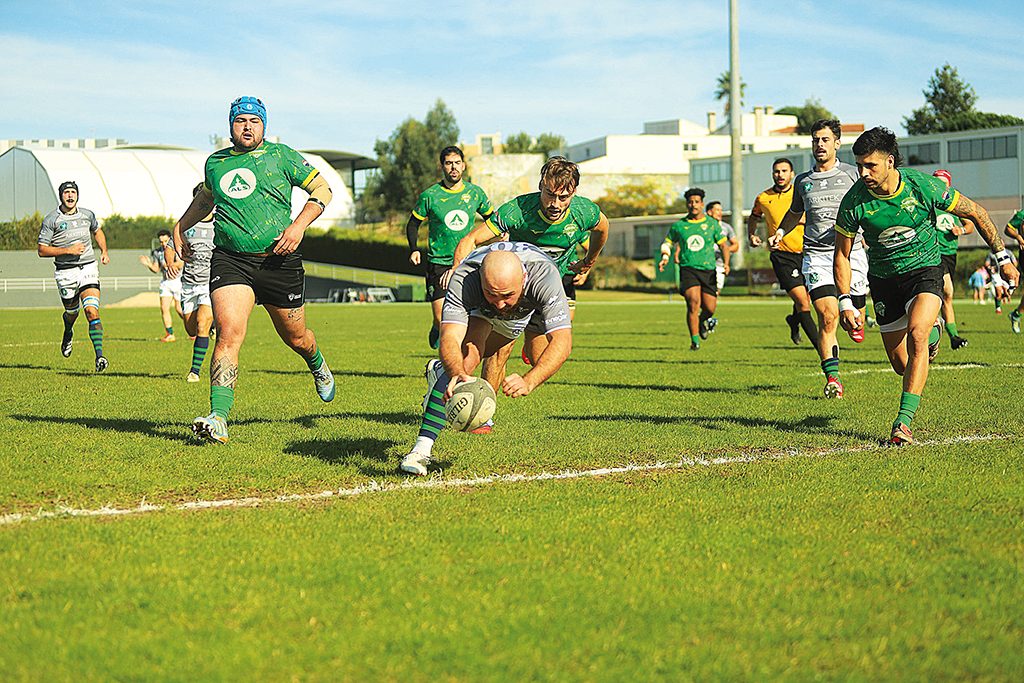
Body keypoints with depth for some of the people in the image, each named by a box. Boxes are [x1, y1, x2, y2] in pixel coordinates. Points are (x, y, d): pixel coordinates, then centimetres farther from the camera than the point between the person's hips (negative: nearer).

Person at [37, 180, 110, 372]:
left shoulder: (87, 215, 7)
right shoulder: (51, 220, -5)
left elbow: (97, 231, 30)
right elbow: (41, 250, -6)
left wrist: (104, 251, 14)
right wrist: (68, 250, -16)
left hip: (88, 268, 1)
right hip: (65, 272, -1)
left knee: (92, 311, -16)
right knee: (72, 312, 15)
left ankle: (99, 356, -22)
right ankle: (68, 334, 53)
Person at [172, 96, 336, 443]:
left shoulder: (281, 155, 0)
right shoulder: (215, 162, 11)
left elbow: (322, 189, 2)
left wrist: (299, 225, -11)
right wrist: (180, 227, 30)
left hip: (278, 260, -1)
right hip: (229, 260, 1)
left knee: (295, 337, 14)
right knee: (228, 333, -19)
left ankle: (318, 367, 51)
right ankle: (218, 419, -24)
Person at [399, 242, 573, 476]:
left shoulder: (544, 276, -46)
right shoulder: (463, 279, -44)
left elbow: (562, 342, -53)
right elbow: (450, 338, -51)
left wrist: (528, 381, -69)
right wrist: (457, 374, -73)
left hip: (531, 306, 2)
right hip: (479, 308, -2)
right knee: (468, 353, -27)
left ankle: (438, 372, 44)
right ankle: (423, 447, -27)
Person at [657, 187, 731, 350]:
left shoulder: (712, 223, 6)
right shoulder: (678, 225, 6)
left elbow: (724, 245, 12)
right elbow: (667, 242, 21)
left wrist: (726, 263, -5)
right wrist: (665, 257, 1)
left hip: (708, 270, 1)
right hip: (688, 269, -1)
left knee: (709, 308, -3)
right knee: (694, 302, -22)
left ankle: (702, 321, 35)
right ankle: (695, 340, -16)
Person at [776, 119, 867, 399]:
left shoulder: (852, 174, 5)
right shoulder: (803, 181, 13)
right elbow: (795, 213, 30)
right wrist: (780, 232, 12)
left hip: (851, 252, 0)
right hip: (816, 256, 0)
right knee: (828, 315, -15)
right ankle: (832, 378, -11)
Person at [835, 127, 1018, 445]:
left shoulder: (923, 186, -21)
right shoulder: (854, 203, -18)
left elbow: (976, 213, -5)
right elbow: (842, 254, -4)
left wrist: (1003, 258, -2)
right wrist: (845, 302, -14)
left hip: (925, 269, -2)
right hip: (884, 278, 2)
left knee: (916, 336, -28)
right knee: (901, 365, 7)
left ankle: (904, 421, -27)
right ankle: (931, 332, 43)